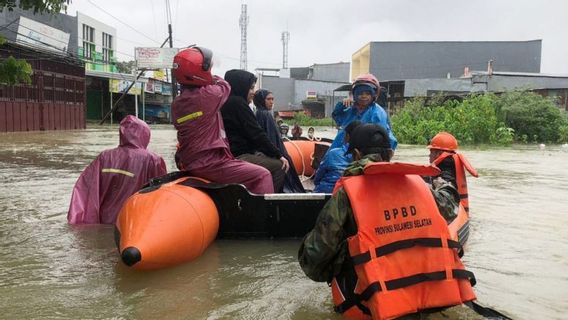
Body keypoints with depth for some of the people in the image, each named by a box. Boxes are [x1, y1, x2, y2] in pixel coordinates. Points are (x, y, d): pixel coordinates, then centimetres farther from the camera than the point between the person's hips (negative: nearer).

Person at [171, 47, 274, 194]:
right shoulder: (208, 95, -14)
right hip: (210, 164, -9)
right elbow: (224, 86, 8)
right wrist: (213, 78, 25)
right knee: (262, 175, -9)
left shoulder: (176, 103, 7)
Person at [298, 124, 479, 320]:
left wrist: (318, 272, 22)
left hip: (383, 303, -4)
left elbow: (318, 249, 0)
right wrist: (444, 188, 50)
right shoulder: (415, 181, 8)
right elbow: (448, 210, 27)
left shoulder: (347, 191, -2)